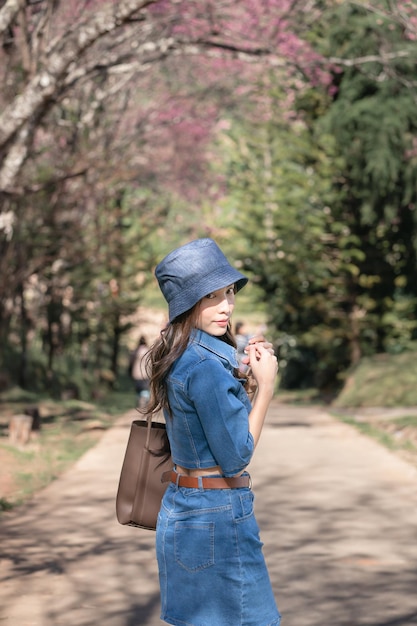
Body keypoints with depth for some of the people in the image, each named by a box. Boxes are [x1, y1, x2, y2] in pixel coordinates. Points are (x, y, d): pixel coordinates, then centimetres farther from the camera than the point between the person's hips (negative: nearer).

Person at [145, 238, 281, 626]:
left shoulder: (177, 357, 7)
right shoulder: (207, 367, -21)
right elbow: (236, 458, -17)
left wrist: (241, 371, 11)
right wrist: (265, 384, -13)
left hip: (178, 510, 10)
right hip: (217, 515, -10)